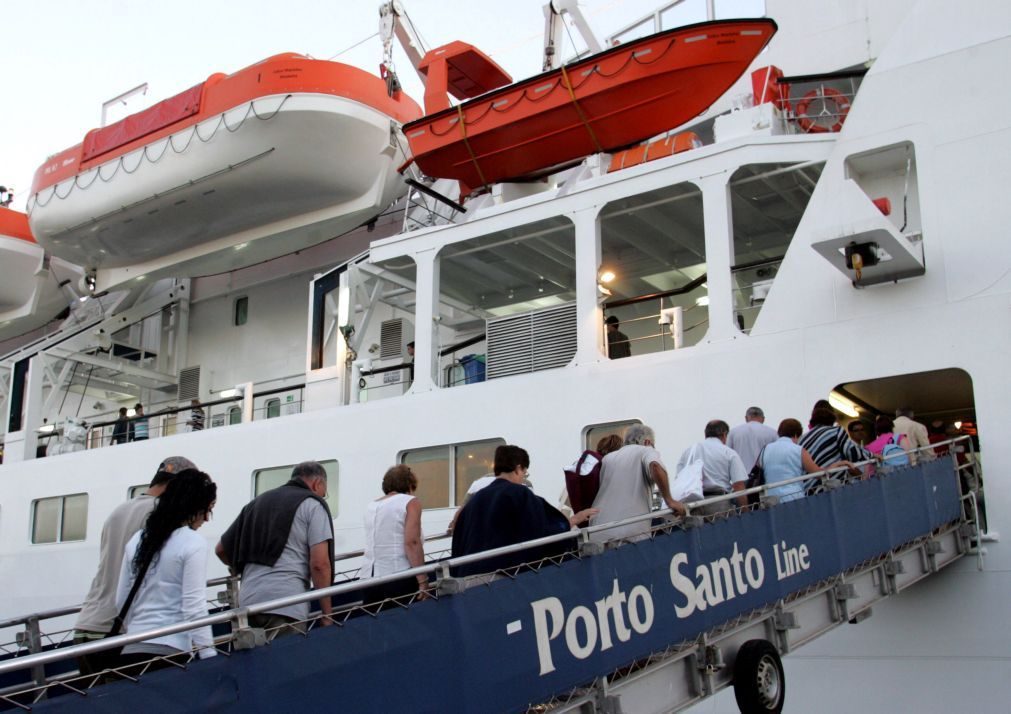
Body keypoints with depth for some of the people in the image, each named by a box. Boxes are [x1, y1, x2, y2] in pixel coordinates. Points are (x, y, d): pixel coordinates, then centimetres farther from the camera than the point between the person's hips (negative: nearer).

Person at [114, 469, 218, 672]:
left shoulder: (137, 540, 11)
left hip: (132, 651, 6)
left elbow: (121, 601, 15)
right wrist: (210, 657, -10)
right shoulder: (193, 544, -9)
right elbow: (194, 608, -13)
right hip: (170, 652, -6)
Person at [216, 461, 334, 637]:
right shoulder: (313, 505, 3)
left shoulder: (257, 502, 22)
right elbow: (319, 564, -8)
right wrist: (327, 613, -1)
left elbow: (221, 549, 28)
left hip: (248, 602, 6)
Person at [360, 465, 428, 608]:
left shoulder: (371, 507, 19)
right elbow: (411, 543, -12)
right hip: (400, 579, -6)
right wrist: (423, 582, -14)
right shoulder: (410, 502, 0)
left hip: (369, 579, 6)